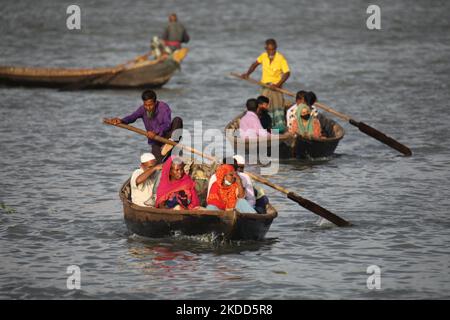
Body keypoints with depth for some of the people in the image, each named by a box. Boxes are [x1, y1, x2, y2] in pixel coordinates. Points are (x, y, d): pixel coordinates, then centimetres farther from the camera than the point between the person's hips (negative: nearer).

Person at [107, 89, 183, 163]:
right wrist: (121, 121, -46)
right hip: (155, 140, 2)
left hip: (166, 135, -2)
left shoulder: (164, 107, -17)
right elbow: (133, 117, -26)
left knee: (177, 120, -27)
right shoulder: (143, 109, -8)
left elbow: (167, 124, -30)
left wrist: (156, 132, -47)